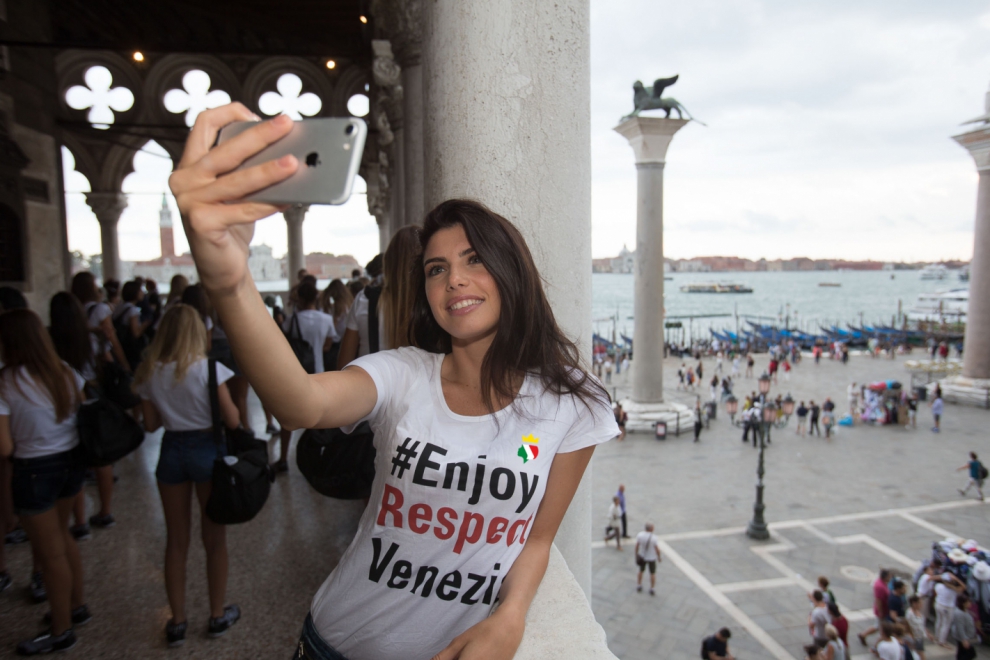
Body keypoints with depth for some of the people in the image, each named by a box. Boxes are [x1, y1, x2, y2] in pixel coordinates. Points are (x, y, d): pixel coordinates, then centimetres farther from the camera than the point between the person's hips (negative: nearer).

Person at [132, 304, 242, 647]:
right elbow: (232, 420, -13)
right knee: (214, 538, 12)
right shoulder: (209, 368, -14)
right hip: (207, 450, -3)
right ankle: (218, 615, 25)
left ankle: (177, 622, 24)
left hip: (171, 452, 3)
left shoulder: (149, 373, -2)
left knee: (176, 541, 16)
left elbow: (150, 424, 4)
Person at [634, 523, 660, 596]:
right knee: (653, 573, 19)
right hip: (651, 558, -3)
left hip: (642, 557, 3)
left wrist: (636, 556, 5)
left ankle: (639, 586, 37)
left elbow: (637, 546, -10)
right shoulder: (654, 538, -29)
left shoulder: (640, 535, -20)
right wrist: (659, 558, -1)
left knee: (641, 570, 25)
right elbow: (657, 549, -20)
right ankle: (652, 590, 28)